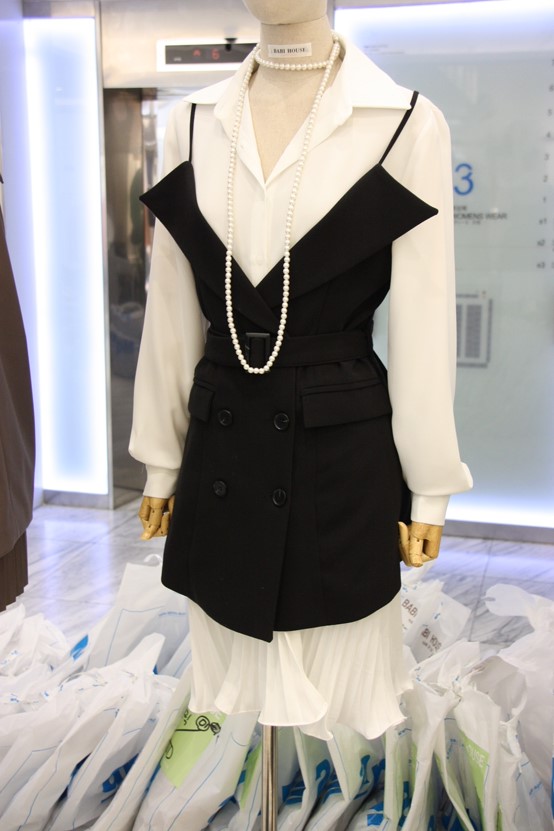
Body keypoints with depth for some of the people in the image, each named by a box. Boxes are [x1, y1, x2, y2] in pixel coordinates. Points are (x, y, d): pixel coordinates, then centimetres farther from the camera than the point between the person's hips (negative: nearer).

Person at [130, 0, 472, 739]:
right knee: (235, 673, 17)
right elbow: (172, 312, 8)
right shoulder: (193, 123, 4)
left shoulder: (408, 124, -7)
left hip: (342, 447, -3)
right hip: (222, 444, 4)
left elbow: (423, 327, -5)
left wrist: (430, 489, -1)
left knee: (332, 672, 10)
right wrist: (161, 460, 11)